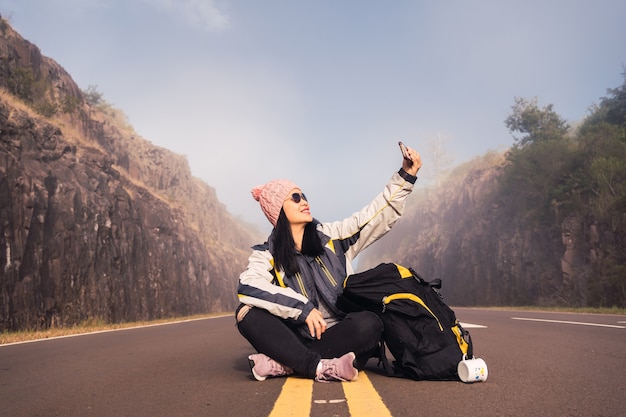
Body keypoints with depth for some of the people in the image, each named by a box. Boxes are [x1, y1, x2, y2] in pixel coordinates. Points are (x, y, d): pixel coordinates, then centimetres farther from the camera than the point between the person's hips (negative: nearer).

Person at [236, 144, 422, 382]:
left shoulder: (331, 237, 7)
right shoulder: (266, 254, -1)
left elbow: (379, 215, 5)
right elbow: (248, 287, -21)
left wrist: (405, 175, -3)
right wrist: (302, 308, -26)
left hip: (337, 337, 1)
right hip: (297, 339, -1)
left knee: (369, 324, -29)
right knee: (248, 314, -25)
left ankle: (281, 365, -26)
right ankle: (322, 368, -33)